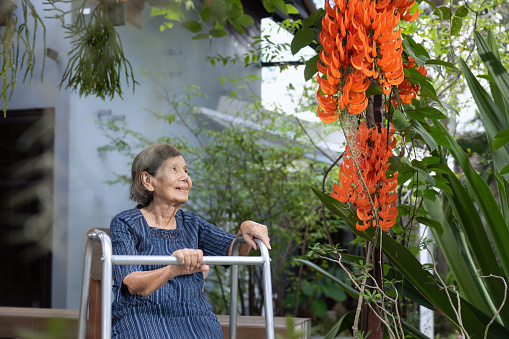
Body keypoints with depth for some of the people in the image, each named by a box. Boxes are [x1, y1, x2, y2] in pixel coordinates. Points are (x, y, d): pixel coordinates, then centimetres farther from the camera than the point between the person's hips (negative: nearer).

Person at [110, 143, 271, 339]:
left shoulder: (190, 223, 17)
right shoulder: (125, 223, 0)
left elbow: (234, 252, 11)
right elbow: (133, 285, -13)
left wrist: (245, 230, -12)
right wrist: (173, 270, -32)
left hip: (195, 321, 5)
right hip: (143, 319, -4)